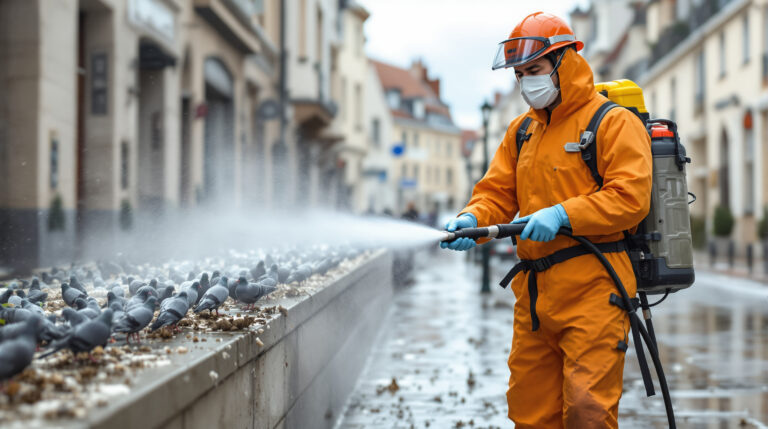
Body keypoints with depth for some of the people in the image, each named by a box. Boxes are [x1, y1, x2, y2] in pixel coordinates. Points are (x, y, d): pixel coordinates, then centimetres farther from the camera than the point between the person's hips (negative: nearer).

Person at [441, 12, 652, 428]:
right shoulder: (521, 130, 18)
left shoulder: (612, 122, -3)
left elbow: (630, 198, -13)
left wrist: (563, 214, -22)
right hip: (533, 291, 7)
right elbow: (497, 193, 15)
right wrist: (471, 220, -7)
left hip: (592, 289, -7)